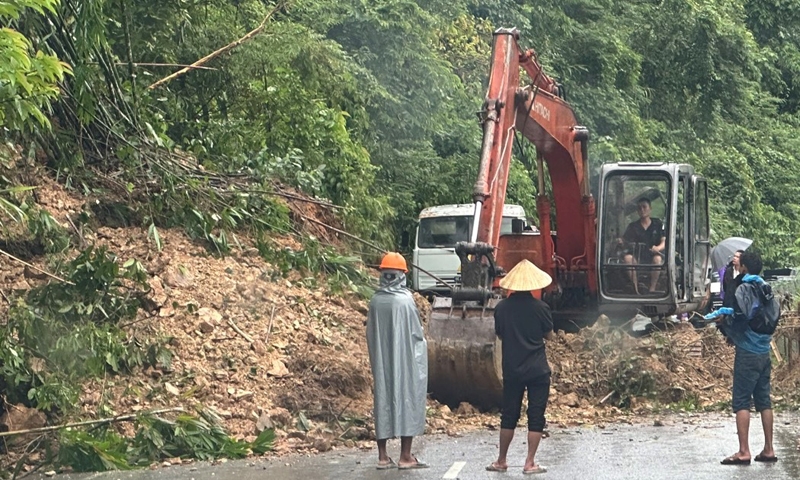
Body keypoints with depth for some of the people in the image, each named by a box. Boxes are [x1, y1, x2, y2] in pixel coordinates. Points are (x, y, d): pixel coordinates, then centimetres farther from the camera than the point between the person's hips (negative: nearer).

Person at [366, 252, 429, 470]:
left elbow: (370, 334, 6)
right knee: (407, 401, 3)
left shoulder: (375, 302, -1)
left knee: (383, 402, 9)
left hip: (382, 362, 4)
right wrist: (422, 343, 9)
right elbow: (417, 333, -11)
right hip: (406, 363, -4)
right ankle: (406, 456, 2)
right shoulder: (405, 300, -14)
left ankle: (383, 456, 11)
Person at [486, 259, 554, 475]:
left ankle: (501, 460, 19)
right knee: (536, 416, 3)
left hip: (512, 370, 3)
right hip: (537, 370, -3)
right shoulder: (540, 308, -10)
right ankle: (530, 463, 1)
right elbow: (549, 335, 2)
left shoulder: (501, 308, -4)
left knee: (509, 415, 13)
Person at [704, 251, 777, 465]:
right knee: (764, 401, 11)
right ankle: (768, 449, 13)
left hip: (748, 353, -7)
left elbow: (741, 317, -20)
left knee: (741, 402, -5)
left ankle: (744, 451, -9)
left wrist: (724, 317, -4)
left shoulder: (744, 289, -12)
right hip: (764, 352, 8)